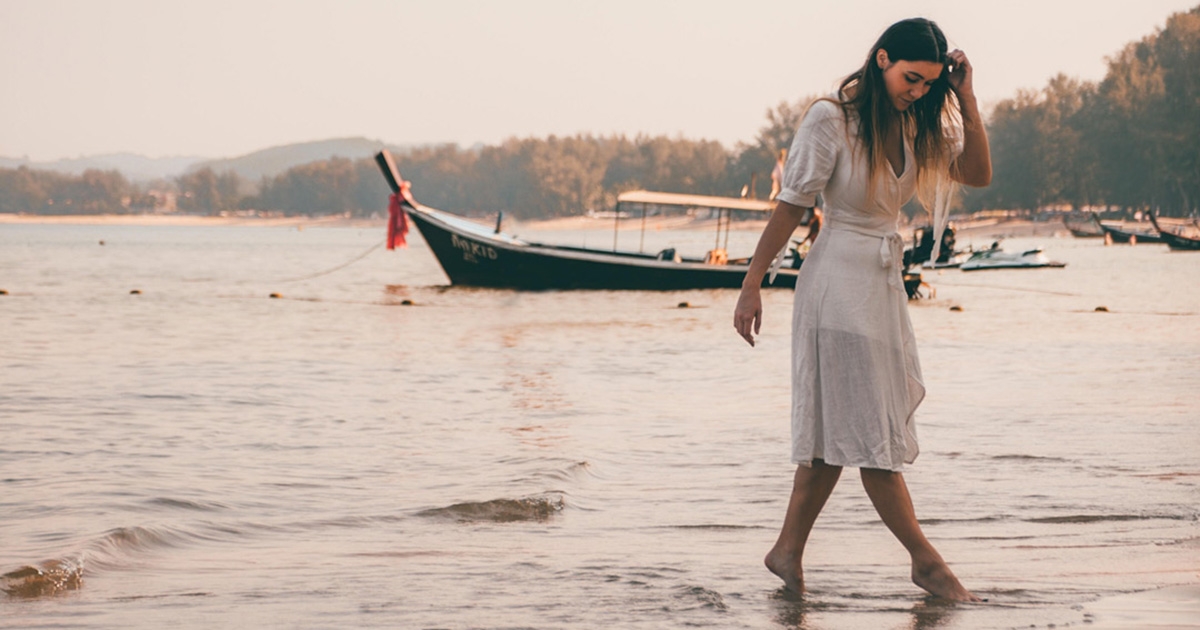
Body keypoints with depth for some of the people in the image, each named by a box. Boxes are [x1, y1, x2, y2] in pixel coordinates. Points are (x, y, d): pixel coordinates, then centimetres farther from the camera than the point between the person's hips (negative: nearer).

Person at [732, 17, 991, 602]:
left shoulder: (916, 121, 4)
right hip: (840, 280, -7)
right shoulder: (831, 119, -14)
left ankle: (788, 549, 19)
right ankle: (925, 559, 6)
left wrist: (965, 98, -10)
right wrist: (751, 286, -10)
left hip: (884, 282, 7)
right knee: (870, 428, -1)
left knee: (838, 427, 10)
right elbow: (790, 207, -11)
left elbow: (977, 173, -1)